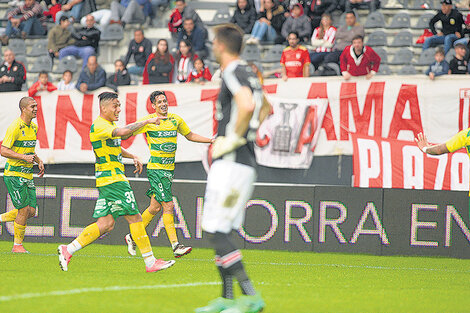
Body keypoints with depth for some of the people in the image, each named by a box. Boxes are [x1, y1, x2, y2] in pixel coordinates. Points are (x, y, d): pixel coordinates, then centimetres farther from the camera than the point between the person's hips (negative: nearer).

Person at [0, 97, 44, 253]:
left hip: (27, 174, 8)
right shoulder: (15, 127, -14)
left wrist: (39, 161, 11)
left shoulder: (34, 127, 12)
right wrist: (24, 157, -25)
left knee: (31, 211, 3)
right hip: (14, 174, -8)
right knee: (24, 210, -10)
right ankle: (17, 245, 2)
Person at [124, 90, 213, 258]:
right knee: (168, 205, -13)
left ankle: (133, 237, 25)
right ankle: (176, 246, -13)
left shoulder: (175, 120, 10)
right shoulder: (148, 121, -6)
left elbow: (190, 135, 24)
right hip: (155, 168, -6)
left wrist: (212, 140, 17)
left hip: (169, 169, 6)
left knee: (156, 207, 10)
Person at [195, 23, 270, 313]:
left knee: (215, 231, -11)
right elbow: (265, 108, 34)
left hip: (231, 161, -10)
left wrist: (234, 138, -19)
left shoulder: (233, 74, -12)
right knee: (221, 232, 14)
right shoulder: (248, 73, 17)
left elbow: (247, 105, -31)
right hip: (247, 163, 10)